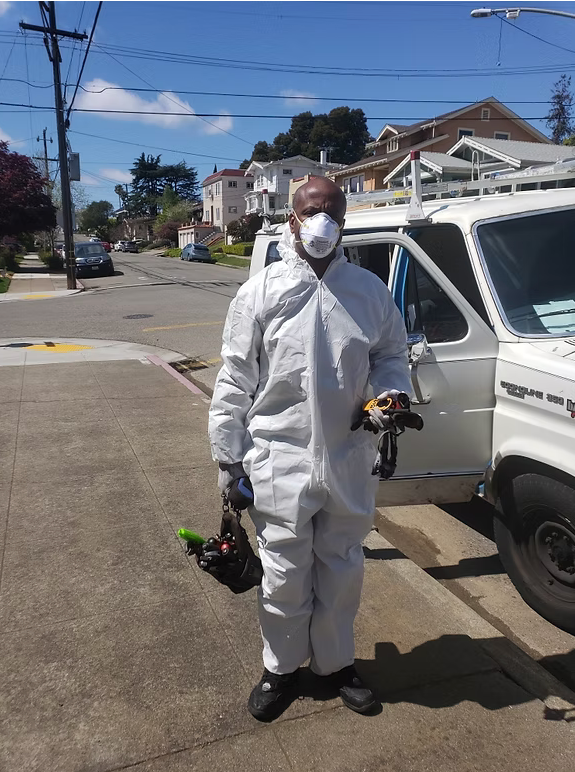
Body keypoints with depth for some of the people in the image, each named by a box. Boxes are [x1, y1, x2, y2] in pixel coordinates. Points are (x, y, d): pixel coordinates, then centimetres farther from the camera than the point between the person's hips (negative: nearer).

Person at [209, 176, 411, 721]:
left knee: (342, 570, 17)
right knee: (285, 575, 10)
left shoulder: (370, 290, 4)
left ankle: (335, 661, 41)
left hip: (350, 462, 3)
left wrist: (391, 396, -7)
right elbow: (235, 382, -1)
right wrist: (227, 456, -1)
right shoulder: (260, 291, -3)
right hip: (279, 463, -2)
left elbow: (392, 356, 15)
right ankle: (281, 667, 36)